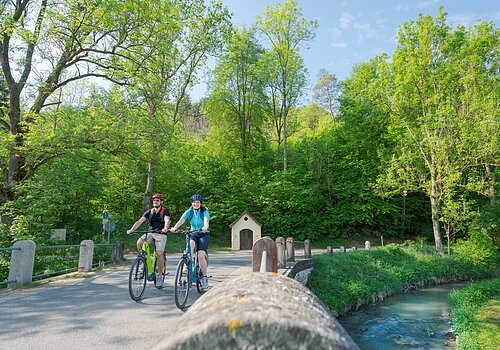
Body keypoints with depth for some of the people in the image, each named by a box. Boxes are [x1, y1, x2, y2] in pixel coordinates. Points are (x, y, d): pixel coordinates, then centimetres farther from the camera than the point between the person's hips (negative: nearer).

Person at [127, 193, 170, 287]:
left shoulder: (165, 211, -6)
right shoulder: (149, 212, 6)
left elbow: (167, 220, -26)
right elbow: (140, 221, -4)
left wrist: (165, 228, -48)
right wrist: (131, 229, -21)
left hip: (161, 234, -4)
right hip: (150, 233, 4)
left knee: (159, 253, -17)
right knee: (139, 242, -25)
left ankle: (159, 275, -3)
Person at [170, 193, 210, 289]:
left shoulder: (204, 211, -9)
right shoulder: (189, 211, -2)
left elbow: (206, 221, -28)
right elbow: (181, 220, -18)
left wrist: (205, 227, -52)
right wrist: (174, 228, -38)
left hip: (204, 234, -2)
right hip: (193, 233, 3)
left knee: (201, 255, -18)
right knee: (190, 244, -34)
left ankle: (205, 277, -3)